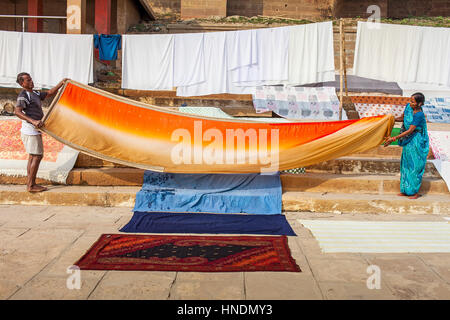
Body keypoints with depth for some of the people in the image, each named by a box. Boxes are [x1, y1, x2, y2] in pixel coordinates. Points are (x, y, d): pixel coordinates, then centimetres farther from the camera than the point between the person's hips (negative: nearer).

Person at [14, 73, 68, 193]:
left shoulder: (35, 94, 16)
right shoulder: (23, 95, -13)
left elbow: (50, 93, 24)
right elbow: (17, 111, -25)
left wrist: (61, 83, 11)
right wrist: (33, 121, -37)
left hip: (34, 130, 10)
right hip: (30, 130, -10)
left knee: (32, 156, 11)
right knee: (37, 156, -9)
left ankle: (30, 183, 17)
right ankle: (31, 185, -4)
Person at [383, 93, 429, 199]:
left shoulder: (419, 115, -26)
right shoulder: (408, 106, -3)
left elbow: (410, 131, -28)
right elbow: (402, 118, 15)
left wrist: (394, 138, -30)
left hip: (417, 142, -8)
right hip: (408, 140, 8)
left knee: (415, 165, 1)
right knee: (406, 164, 13)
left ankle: (415, 192, 14)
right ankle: (405, 190, 25)